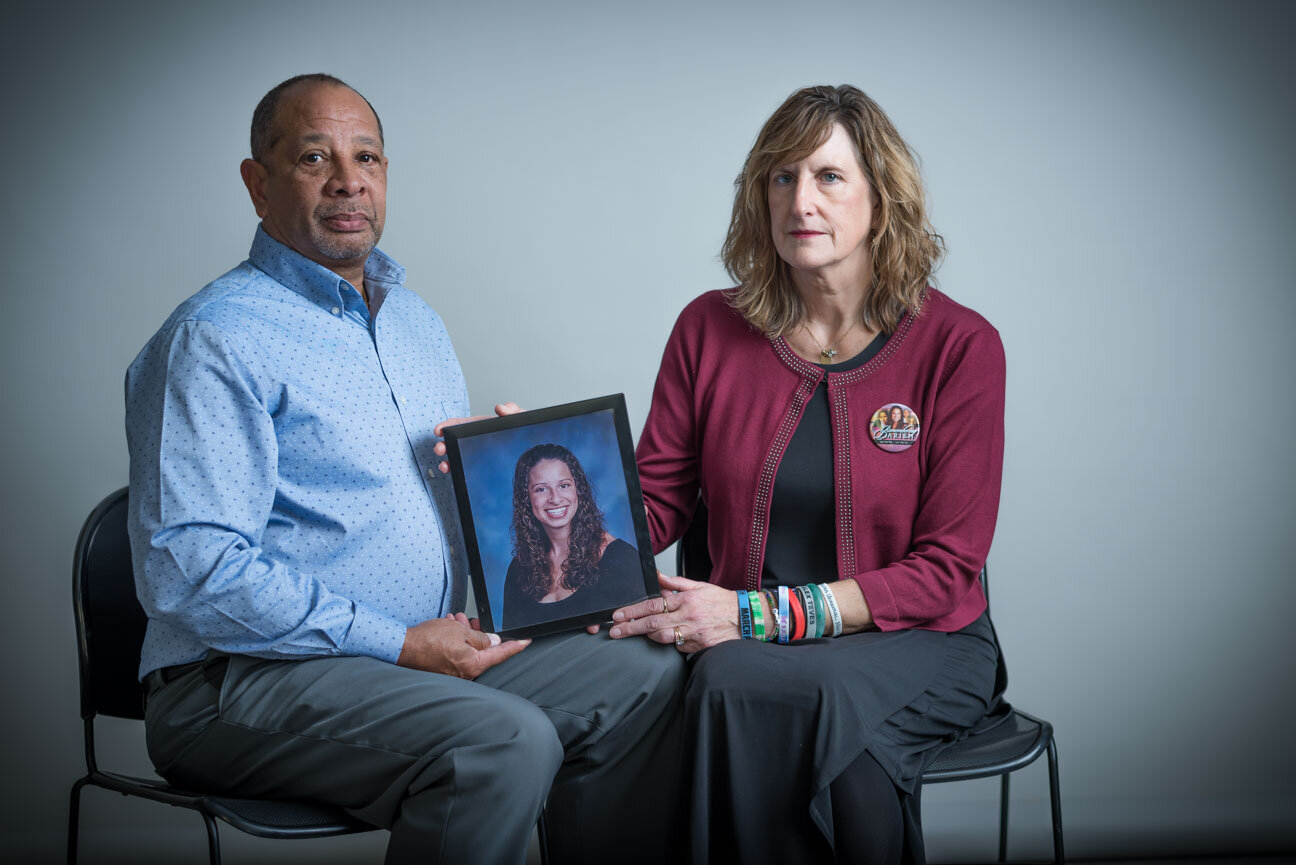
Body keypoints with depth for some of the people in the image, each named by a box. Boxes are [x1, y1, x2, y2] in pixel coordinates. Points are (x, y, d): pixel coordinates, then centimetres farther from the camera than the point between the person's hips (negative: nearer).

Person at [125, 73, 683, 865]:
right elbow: (193, 572, -19)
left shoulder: (418, 323, 18)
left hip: (431, 648, 8)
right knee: (506, 741, -30)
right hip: (246, 681, -8)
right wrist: (400, 646, -19)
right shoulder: (213, 340, -10)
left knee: (650, 681, -7)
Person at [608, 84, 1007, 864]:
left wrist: (761, 613, -18)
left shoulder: (959, 345, -5)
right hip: (748, 650, 2)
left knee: (813, 698, -35)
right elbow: (654, 507, 8)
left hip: (916, 643, -1)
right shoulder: (711, 330, 5)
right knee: (733, 686, -34)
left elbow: (943, 570, -8)